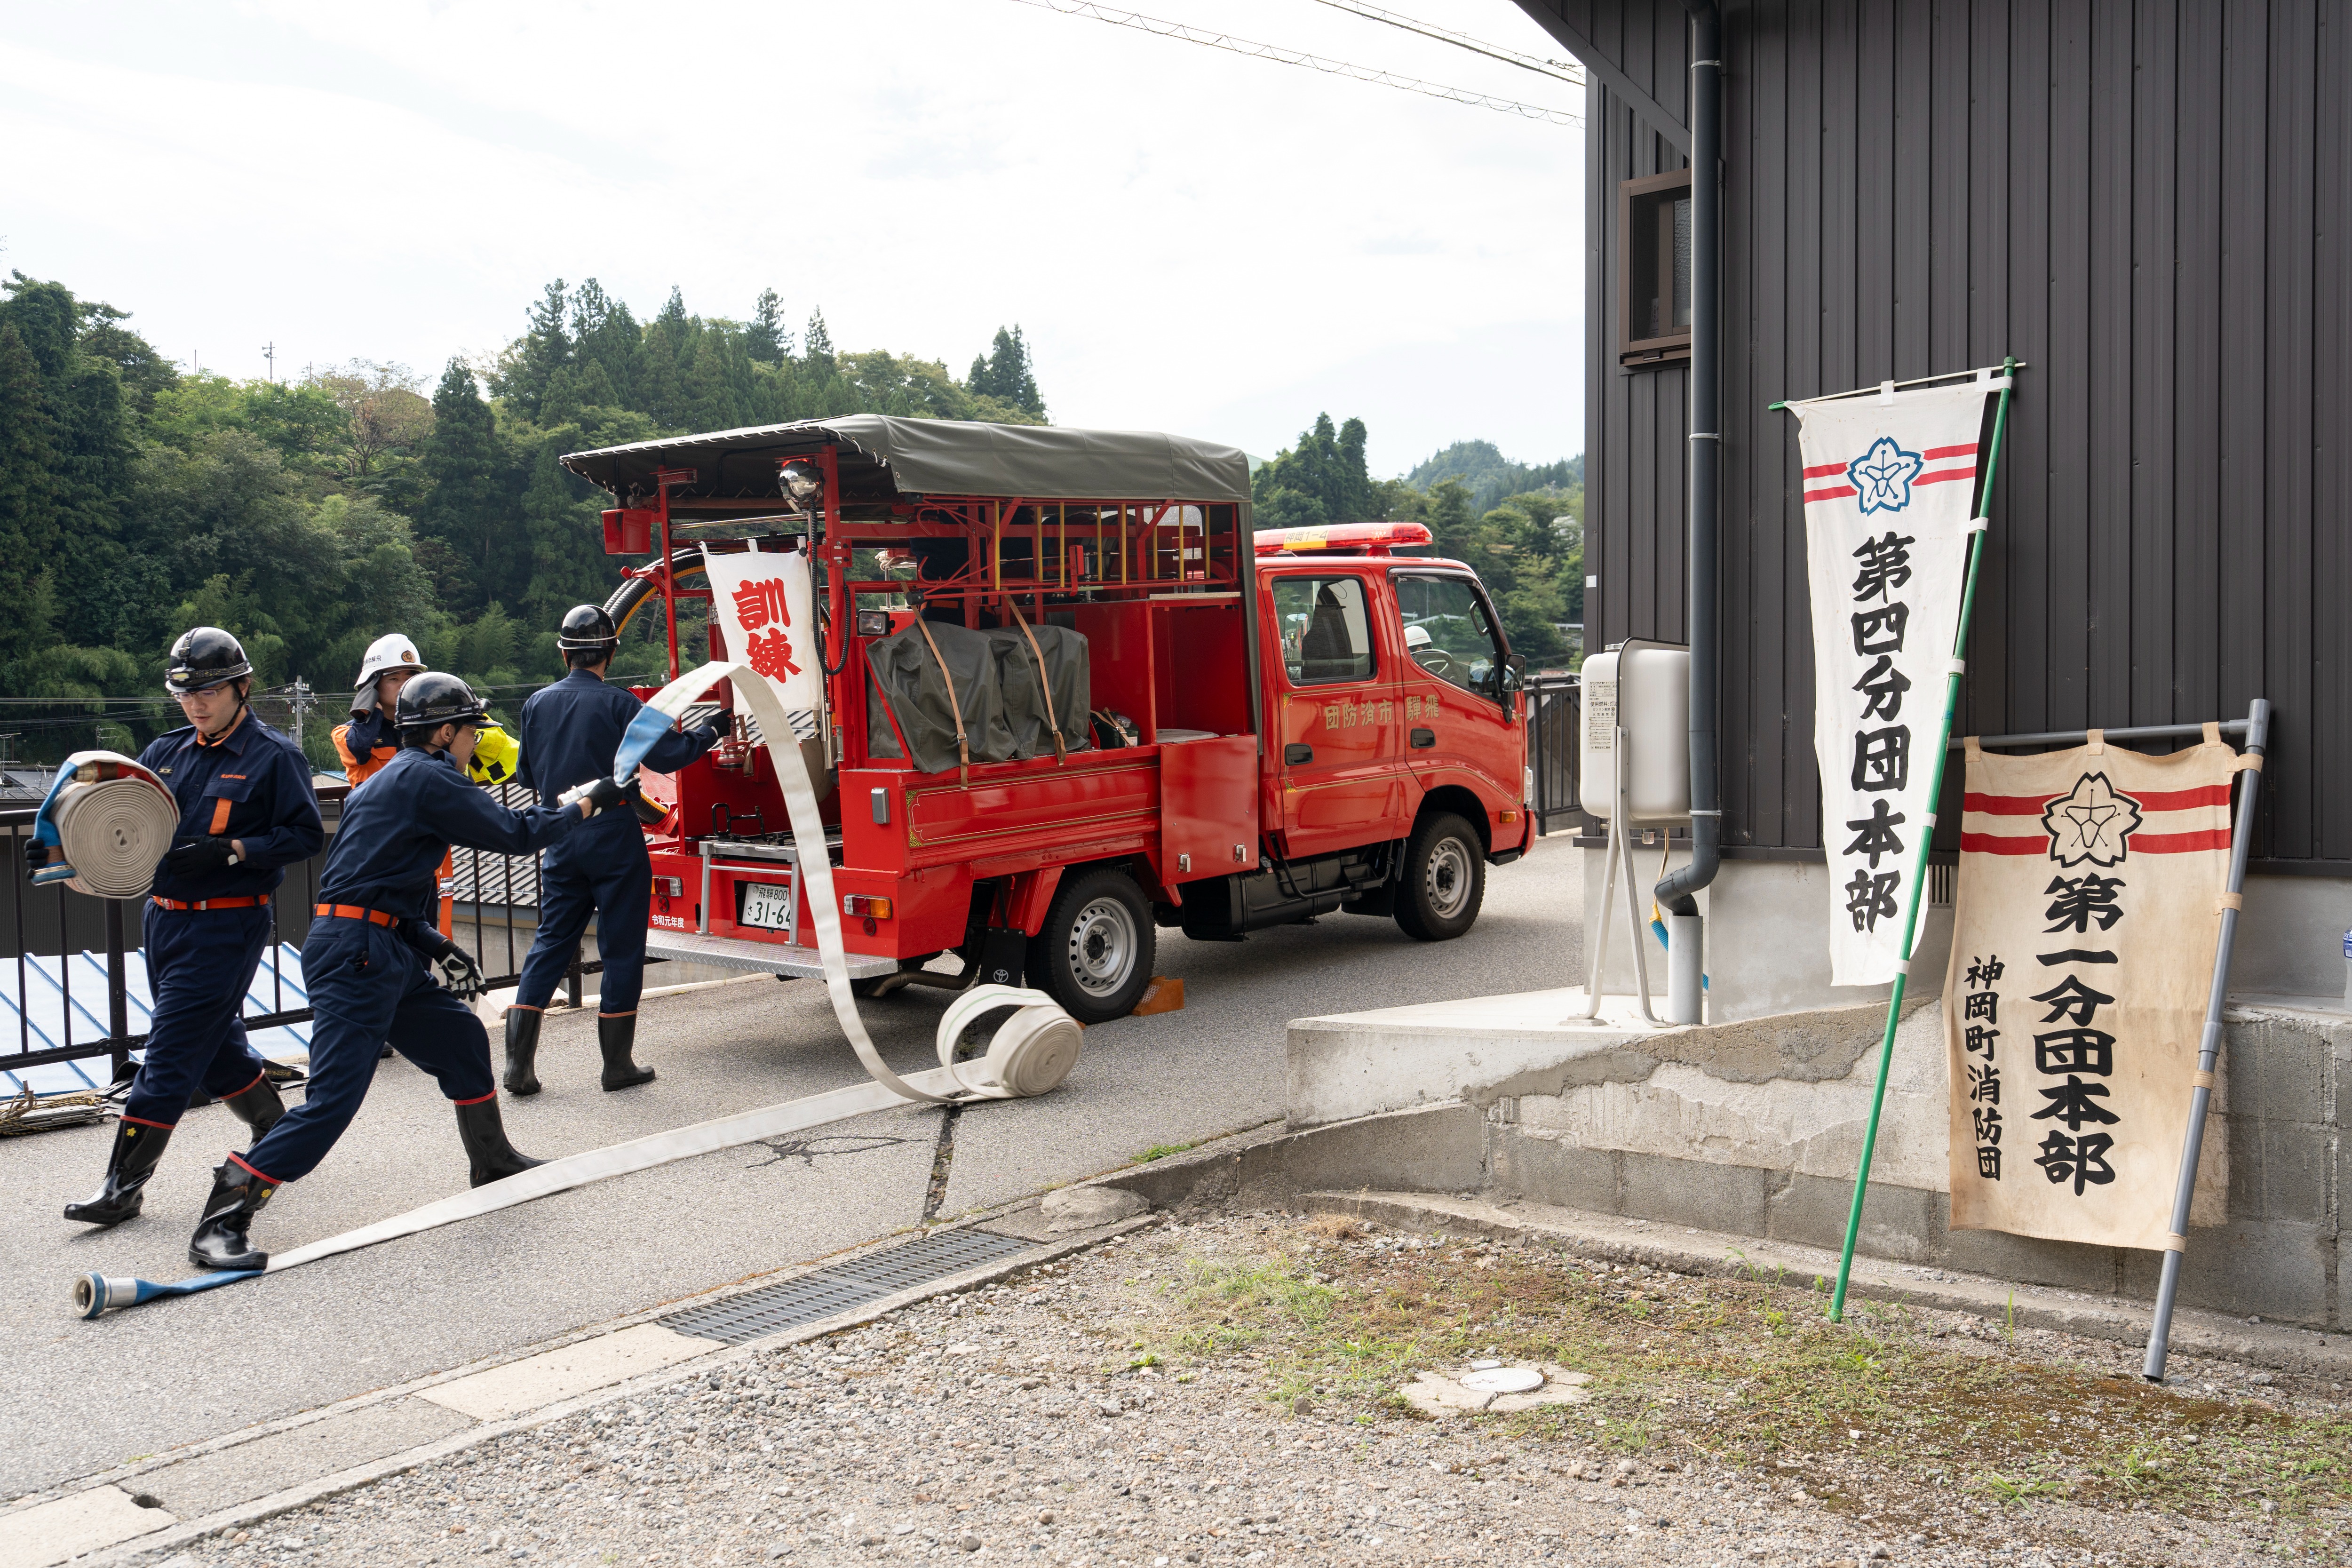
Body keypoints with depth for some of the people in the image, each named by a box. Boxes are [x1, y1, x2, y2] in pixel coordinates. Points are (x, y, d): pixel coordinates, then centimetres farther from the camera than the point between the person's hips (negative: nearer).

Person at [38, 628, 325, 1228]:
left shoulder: (274, 757, -7)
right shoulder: (166, 754, 11)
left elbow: (306, 835, -10)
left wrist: (232, 851, -22)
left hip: (228, 925, -7)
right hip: (164, 919, 7)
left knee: (170, 1055, -6)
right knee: (216, 1044, 17)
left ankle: (124, 1184, 0)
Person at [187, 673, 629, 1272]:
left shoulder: (386, 782, 21)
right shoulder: (428, 778, -9)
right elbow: (513, 833, -8)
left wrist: (438, 948, 17)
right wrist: (591, 803, 6)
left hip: (386, 952, 11)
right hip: (356, 954, -11)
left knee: (462, 1037, 19)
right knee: (336, 1094, -14)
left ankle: (493, 1161, 36)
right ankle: (222, 1219, -12)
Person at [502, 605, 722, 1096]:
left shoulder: (537, 704, 4)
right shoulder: (617, 704, -11)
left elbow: (528, 774, 13)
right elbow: (666, 756, -12)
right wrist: (710, 733, 2)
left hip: (561, 842, 5)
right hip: (614, 839, -5)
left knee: (550, 943, 10)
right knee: (621, 949, 4)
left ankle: (518, 1065, 5)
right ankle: (618, 1064, 9)